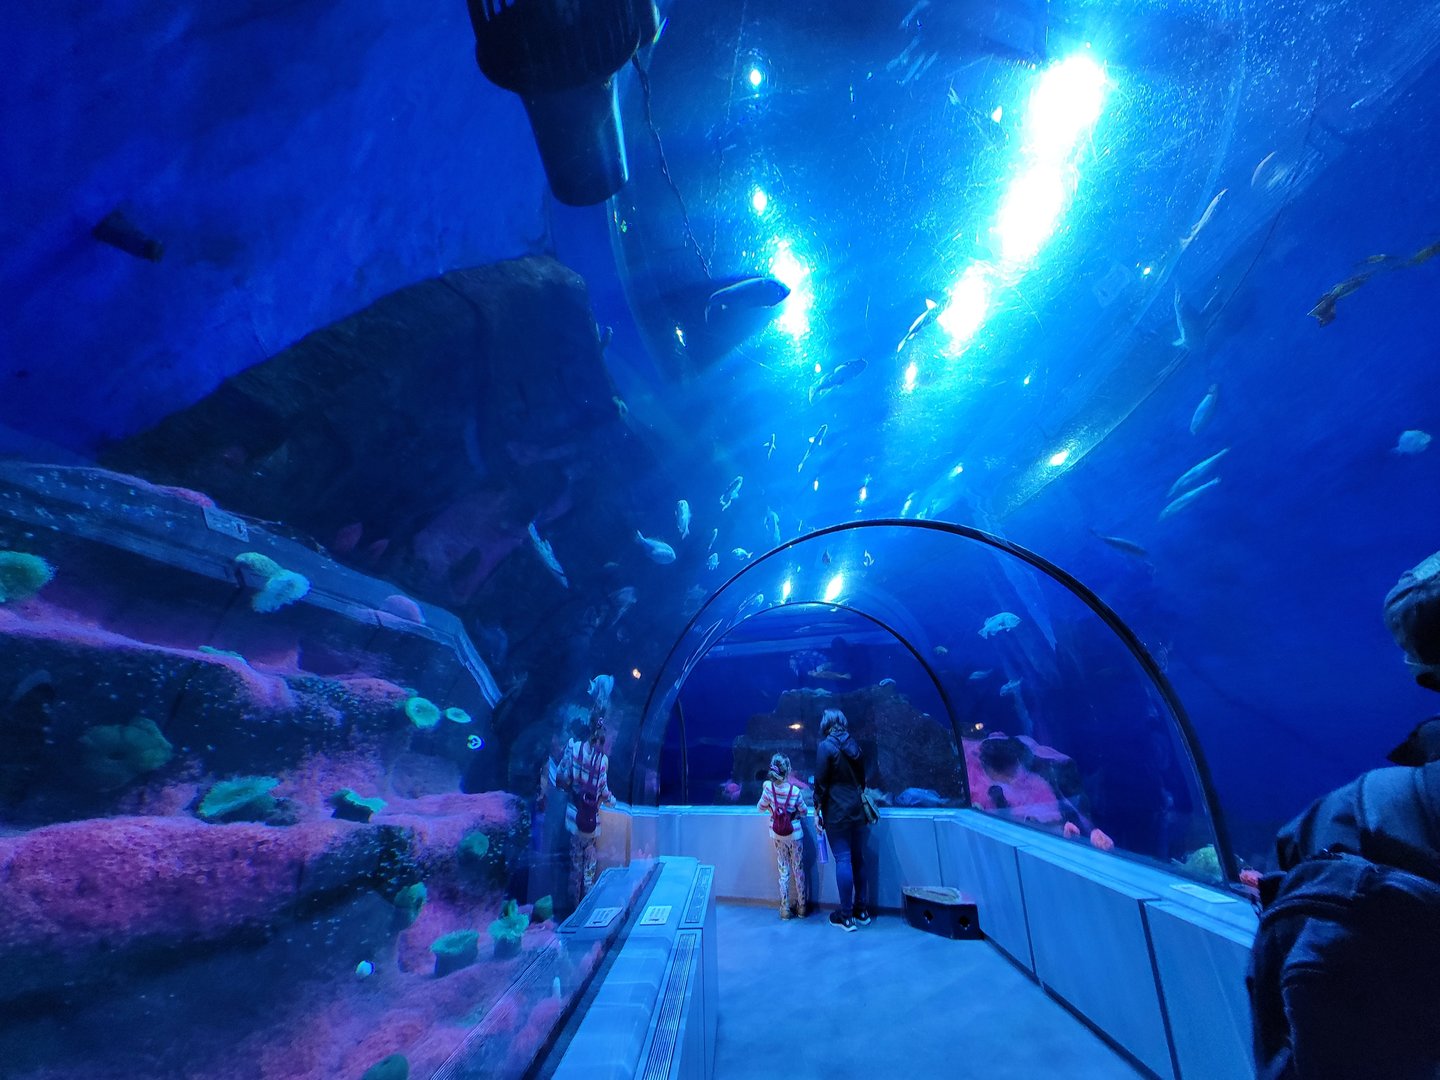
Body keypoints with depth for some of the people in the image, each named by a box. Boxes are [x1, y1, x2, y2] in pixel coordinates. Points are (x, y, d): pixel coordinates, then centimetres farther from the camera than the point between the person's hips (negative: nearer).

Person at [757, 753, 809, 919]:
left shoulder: (768, 787, -18)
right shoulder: (795, 791, -22)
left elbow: (760, 808, -5)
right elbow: (803, 812, -6)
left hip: (777, 836, 2)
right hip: (795, 835, -1)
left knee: (783, 870, 15)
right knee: (798, 869, 16)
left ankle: (785, 908, 21)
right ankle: (802, 906, 29)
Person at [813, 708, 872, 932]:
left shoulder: (825, 746, -12)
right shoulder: (854, 745, 7)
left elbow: (821, 782, -12)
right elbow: (862, 778, 14)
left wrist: (817, 811, -4)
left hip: (836, 812, -6)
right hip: (857, 810, 6)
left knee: (843, 860, -1)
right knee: (858, 858, 13)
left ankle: (846, 916, 6)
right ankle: (862, 911, 23)